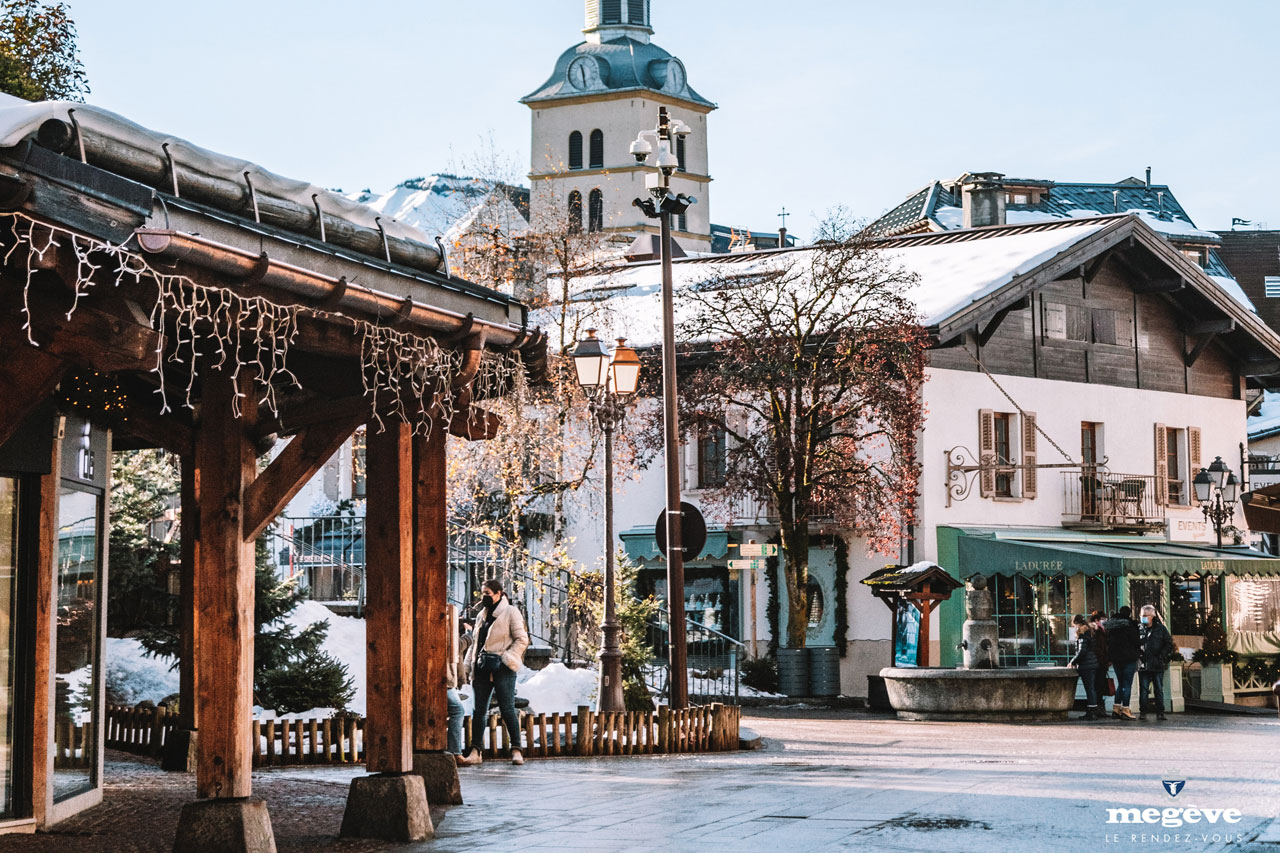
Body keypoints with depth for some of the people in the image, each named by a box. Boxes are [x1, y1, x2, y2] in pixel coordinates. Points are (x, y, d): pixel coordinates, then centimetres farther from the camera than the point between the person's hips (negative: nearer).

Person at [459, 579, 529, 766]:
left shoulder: (510, 612, -1)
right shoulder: (482, 615, 19)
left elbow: (522, 639, -7)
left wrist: (506, 658, -14)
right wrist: (472, 662, 12)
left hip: (502, 669, -6)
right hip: (482, 669, 6)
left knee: (507, 709, -8)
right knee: (479, 710, 3)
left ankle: (516, 751, -5)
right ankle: (476, 751, 4)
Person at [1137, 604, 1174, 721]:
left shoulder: (1160, 628, 4)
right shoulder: (1140, 630, 8)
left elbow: (1169, 644, 5)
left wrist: (1162, 656, -5)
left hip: (1158, 665, -1)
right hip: (1143, 665, 1)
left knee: (1159, 689, 3)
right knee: (1143, 690, 0)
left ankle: (1160, 712, 7)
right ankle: (1143, 712, 6)